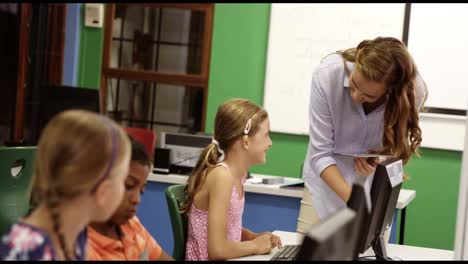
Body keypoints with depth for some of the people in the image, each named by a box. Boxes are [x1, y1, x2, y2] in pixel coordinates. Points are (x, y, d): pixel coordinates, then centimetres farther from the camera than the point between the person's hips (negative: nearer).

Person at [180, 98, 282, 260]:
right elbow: (217, 249, -25)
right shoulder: (221, 176, -20)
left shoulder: (238, 173, 4)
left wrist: (255, 237, 1)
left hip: (228, 258, 7)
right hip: (209, 259, -7)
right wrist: (256, 245, -12)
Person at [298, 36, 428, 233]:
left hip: (374, 185, 0)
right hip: (327, 178, 0)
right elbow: (320, 153, -23)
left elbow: (398, 145, -5)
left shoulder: (412, 91, -24)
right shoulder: (327, 75, -27)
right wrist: (351, 198, -34)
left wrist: (378, 161, -27)